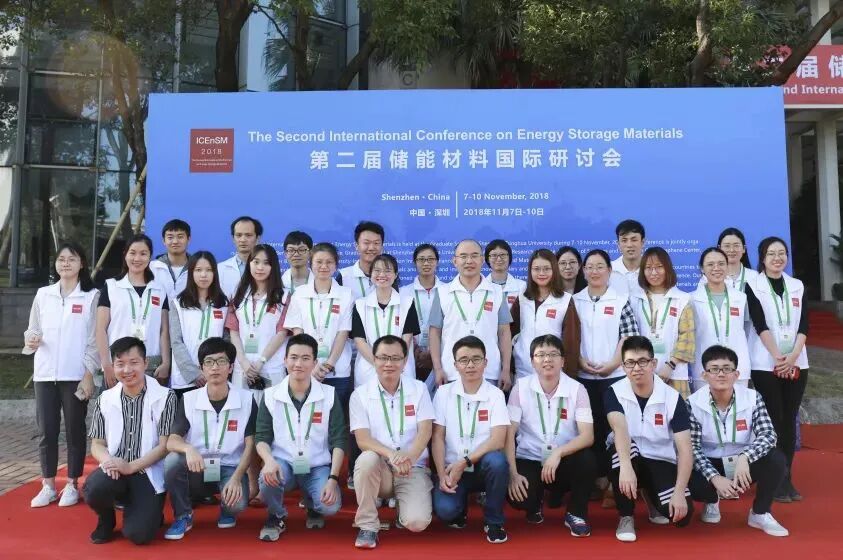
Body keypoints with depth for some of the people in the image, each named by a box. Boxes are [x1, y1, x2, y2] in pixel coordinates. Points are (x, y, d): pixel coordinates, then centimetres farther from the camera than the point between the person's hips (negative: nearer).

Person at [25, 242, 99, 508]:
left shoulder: (92, 296, -2)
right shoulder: (43, 294, 9)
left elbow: (95, 339, -4)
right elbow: (33, 330, 13)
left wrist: (89, 373, -9)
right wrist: (31, 340, -10)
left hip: (76, 375, -3)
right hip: (45, 374, 3)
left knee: (75, 430, 4)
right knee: (46, 431, 6)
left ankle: (72, 486, 15)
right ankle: (48, 486, 17)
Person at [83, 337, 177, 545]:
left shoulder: (165, 397, -4)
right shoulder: (105, 400, 7)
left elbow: (165, 445, -7)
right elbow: (97, 444, 8)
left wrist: (131, 467, -18)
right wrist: (108, 460, -15)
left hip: (148, 474, -3)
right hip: (115, 470, 3)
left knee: (138, 533, -21)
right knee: (94, 488, -32)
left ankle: (150, 512, 18)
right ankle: (106, 519, 5)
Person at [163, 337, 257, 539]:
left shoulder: (246, 399, -6)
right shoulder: (189, 399, -3)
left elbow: (250, 445, -7)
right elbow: (171, 441, -11)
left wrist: (236, 478, -22)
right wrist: (189, 449, -35)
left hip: (230, 468, -1)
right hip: (197, 468, 1)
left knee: (237, 504, -31)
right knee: (172, 460, -30)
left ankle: (227, 509, 11)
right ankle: (183, 515, -4)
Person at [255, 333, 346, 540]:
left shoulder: (329, 395, -2)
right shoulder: (270, 396, 0)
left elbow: (338, 440, -4)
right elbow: (262, 437, -2)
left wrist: (333, 478, -16)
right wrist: (269, 460, -25)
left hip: (318, 467, 0)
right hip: (283, 463, 0)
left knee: (330, 506, -26)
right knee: (268, 478, -34)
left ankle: (312, 507, 14)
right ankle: (277, 516, 1)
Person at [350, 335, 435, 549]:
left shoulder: (419, 389, 3)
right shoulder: (360, 394, -2)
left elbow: (425, 431, -7)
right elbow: (363, 440, -10)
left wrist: (409, 456, -28)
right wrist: (391, 454, -30)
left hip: (414, 468, 1)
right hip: (379, 466, 0)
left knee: (417, 522, -22)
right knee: (367, 459, -35)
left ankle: (402, 505, 17)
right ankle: (368, 525, -15)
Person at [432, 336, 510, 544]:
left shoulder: (495, 394, -4)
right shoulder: (444, 393, 0)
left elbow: (498, 440, -13)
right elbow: (437, 437, -1)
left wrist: (464, 463, -19)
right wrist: (442, 474, -12)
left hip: (482, 466, 0)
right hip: (452, 467, 0)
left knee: (497, 461, -34)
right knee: (444, 510, -27)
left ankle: (493, 521, -8)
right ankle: (460, 508, 14)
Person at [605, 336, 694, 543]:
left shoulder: (672, 398, -12)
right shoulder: (614, 393, -13)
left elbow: (685, 449, -15)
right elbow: (619, 428, -32)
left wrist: (679, 492, -26)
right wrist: (626, 466, -50)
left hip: (661, 461, 1)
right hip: (628, 457, 0)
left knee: (682, 514, -23)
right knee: (621, 447, -36)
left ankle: (651, 496, 17)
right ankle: (626, 517, -14)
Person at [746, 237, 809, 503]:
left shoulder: (797, 286, 11)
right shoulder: (753, 286, -1)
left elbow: (803, 325, 3)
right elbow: (760, 324, -10)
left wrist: (793, 355, -11)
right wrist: (778, 356, -17)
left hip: (796, 363, 4)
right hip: (766, 364, -4)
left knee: (790, 420, 5)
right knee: (774, 421, -3)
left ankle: (787, 478, 13)